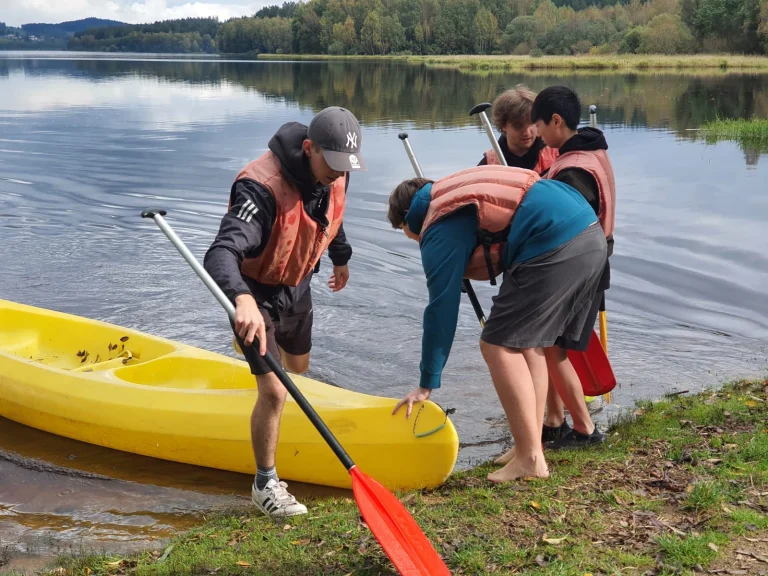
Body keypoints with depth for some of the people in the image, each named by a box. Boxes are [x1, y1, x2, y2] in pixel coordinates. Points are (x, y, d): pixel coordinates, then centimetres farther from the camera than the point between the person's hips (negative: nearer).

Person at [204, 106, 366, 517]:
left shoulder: (333, 175, -12)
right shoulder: (263, 187, -37)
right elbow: (221, 253, -49)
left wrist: (340, 257, 28)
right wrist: (242, 299, -67)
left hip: (297, 286, 8)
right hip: (254, 294, -7)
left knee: (298, 370, 26)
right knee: (275, 391, -13)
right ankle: (265, 484, 9)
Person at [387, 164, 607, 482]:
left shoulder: (440, 231, 0)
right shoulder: (455, 191, 25)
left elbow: (441, 310, -1)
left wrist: (427, 384, 5)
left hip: (555, 248, -10)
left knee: (498, 345, -2)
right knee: (528, 342, 16)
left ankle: (530, 459, -3)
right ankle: (531, 448, 16)